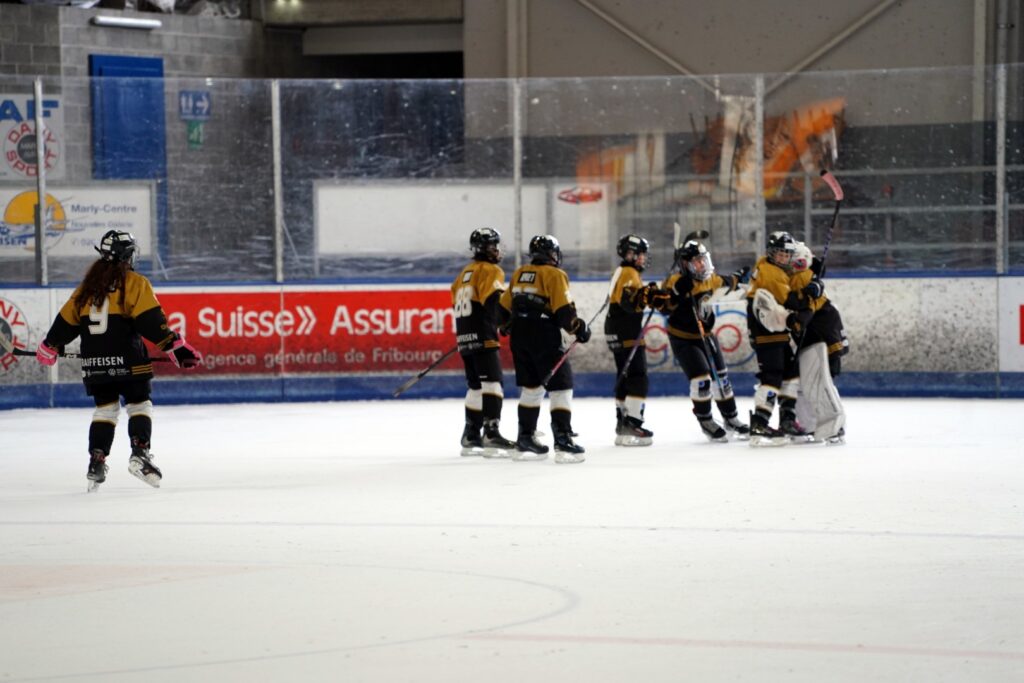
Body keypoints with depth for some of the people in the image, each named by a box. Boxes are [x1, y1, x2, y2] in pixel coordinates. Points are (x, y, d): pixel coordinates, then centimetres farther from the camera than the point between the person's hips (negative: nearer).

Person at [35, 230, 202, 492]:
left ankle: (97, 462, 5)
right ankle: (140, 453, -10)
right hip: (127, 361, -4)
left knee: (105, 408, 14)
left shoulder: (88, 284, 12)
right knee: (139, 404, 6)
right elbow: (152, 321, -13)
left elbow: (66, 321, 17)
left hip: (94, 362, 4)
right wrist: (177, 348, -14)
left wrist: (49, 347, 30)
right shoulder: (134, 283, -3)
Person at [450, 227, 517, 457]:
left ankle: (470, 438, 20)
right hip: (483, 338, -9)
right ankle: (491, 434, -27)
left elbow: (457, 301, 21)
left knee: (476, 386, 16)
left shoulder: (465, 273, 21)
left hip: (464, 338, 9)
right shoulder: (490, 271, -6)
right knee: (492, 383, -15)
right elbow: (495, 301, -20)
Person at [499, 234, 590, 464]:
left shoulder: (519, 274, 13)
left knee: (531, 388, 17)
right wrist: (579, 329, -3)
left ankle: (525, 440, 18)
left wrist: (510, 326, 33)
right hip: (545, 339, -7)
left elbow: (505, 308, 17)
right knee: (561, 387, -3)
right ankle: (563, 441, -12)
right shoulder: (554, 275, -7)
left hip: (519, 338, 7)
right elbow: (564, 310, -15)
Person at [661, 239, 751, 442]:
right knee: (701, 377, -15)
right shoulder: (676, 282, -22)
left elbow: (723, 281, 23)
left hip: (706, 335, 7)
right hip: (683, 339, -7)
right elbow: (665, 307, -30)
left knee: (720, 377, 10)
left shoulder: (709, 279, 0)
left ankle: (731, 418, 24)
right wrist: (678, 292, -42)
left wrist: (737, 278, 39)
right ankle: (705, 421, 3)